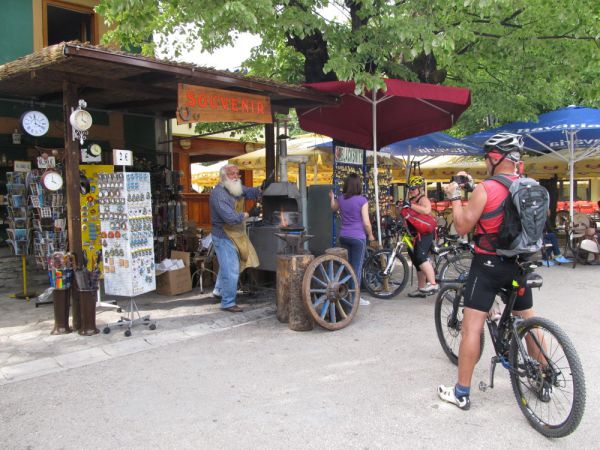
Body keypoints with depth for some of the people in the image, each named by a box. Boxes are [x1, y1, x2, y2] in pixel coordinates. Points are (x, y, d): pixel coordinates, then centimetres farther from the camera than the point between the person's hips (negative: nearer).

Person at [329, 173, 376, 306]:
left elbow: (333, 208, 26)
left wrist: (331, 198, 45)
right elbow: (366, 222, -13)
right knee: (357, 268, 2)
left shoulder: (341, 199, 2)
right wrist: (370, 235, 4)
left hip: (343, 236, 5)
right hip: (358, 237, -5)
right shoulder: (362, 200, -13)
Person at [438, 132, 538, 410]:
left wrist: (455, 196, 0)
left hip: (488, 264, -6)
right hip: (519, 264, 6)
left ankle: (461, 393, 3)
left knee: (472, 327, -1)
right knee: (529, 322, 21)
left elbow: (463, 227, -11)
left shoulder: (484, 189, -15)